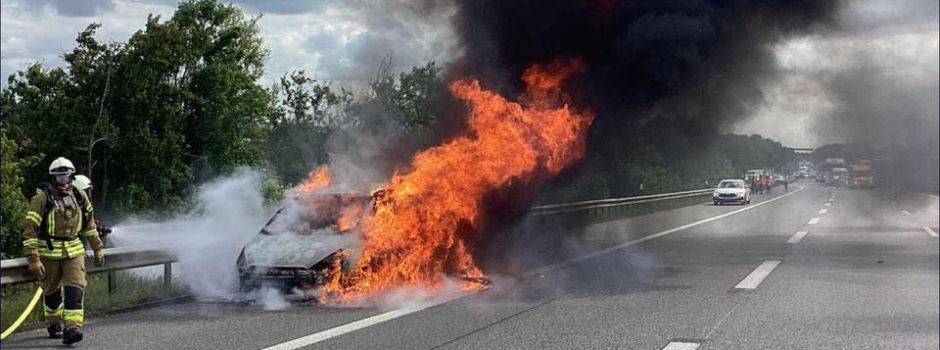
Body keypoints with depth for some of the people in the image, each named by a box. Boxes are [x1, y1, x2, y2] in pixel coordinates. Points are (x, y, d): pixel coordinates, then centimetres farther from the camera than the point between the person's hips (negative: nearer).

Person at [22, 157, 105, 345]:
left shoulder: (80, 196, 3)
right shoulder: (41, 199, -12)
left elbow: (89, 225, 17)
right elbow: (30, 230, -14)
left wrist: (97, 248, 19)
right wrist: (33, 259, -19)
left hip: (74, 251, 3)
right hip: (49, 252, -3)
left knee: (75, 289, -12)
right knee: (52, 292, 12)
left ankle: (72, 328, -17)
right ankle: (54, 325, 33)